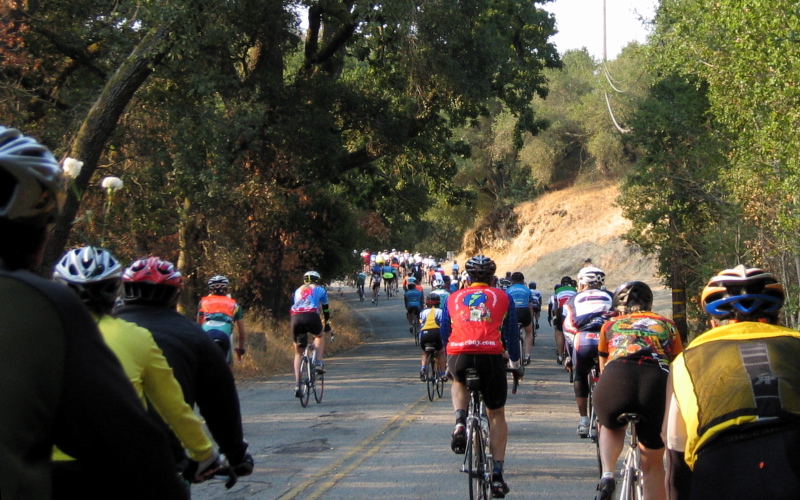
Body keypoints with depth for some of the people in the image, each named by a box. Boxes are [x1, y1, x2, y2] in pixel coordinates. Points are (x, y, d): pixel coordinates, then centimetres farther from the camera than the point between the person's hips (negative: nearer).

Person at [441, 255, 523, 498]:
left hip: (458, 356, 1)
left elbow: (444, 332, 27)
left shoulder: (453, 298, 21)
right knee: (496, 416, 16)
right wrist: (515, 364, 32)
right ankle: (497, 476, 9)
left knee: (459, 383, 38)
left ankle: (460, 423, 9)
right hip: (490, 356, -1)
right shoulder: (503, 298, 18)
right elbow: (512, 334, 20)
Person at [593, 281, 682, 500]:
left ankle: (607, 475, 7)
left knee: (611, 427, 33)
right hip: (658, 381, 0)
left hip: (616, 377, 0)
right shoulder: (667, 325, 31)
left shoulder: (610, 325, 32)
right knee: (653, 464, 20)